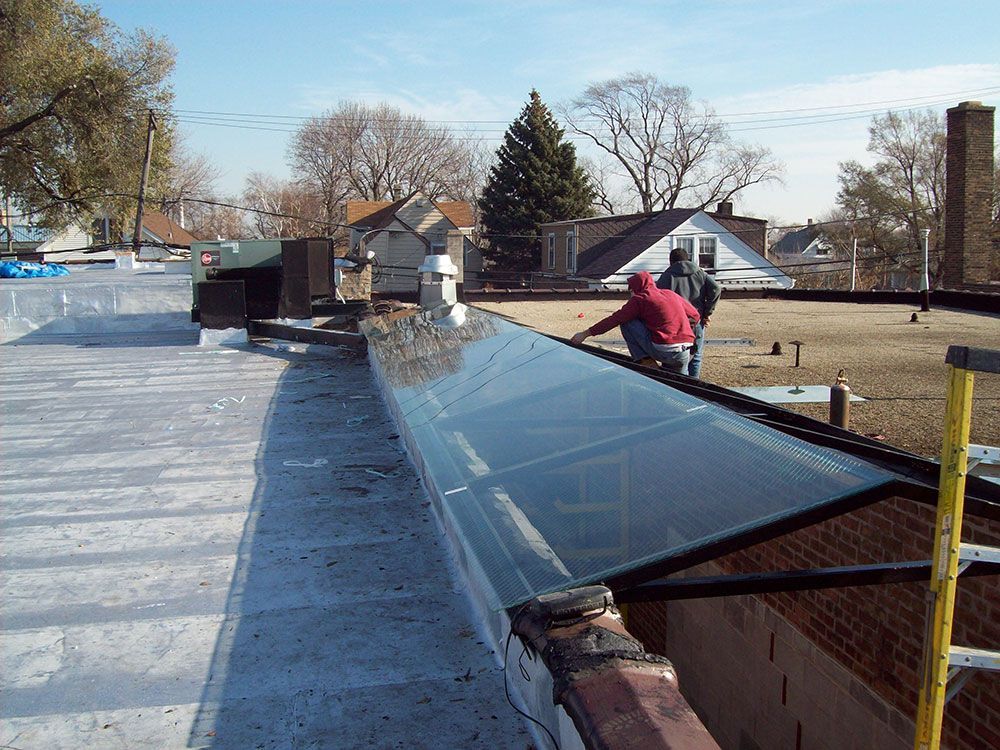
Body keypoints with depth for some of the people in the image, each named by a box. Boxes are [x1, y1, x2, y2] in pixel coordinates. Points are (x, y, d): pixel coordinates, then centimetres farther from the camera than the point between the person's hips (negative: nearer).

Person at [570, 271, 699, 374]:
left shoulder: (640, 299, 1)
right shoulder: (671, 294, 19)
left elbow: (614, 319, 0)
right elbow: (695, 316, 23)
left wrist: (586, 334, 5)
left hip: (663, 351, -6)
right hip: (685, 353, 6)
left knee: (627, 322, 6)